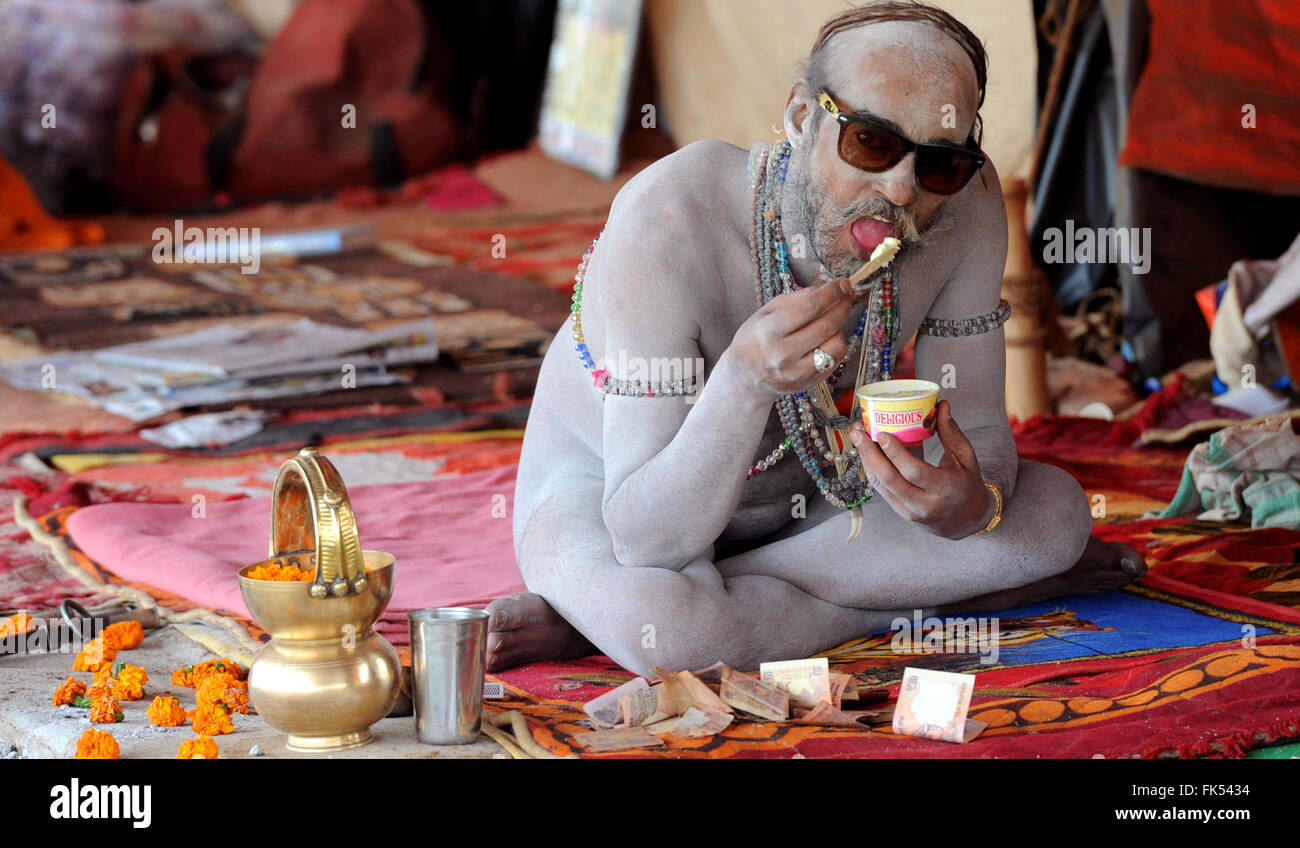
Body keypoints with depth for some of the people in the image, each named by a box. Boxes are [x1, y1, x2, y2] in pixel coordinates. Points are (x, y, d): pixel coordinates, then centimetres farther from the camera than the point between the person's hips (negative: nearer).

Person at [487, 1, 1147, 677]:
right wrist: (745, 381, -52)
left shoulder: (965, 204, -20)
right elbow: (650, 539, -35)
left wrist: (972, 504, -35)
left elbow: (979, 427, -10)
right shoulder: (671, 220, -34)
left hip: (803, 491, 8)